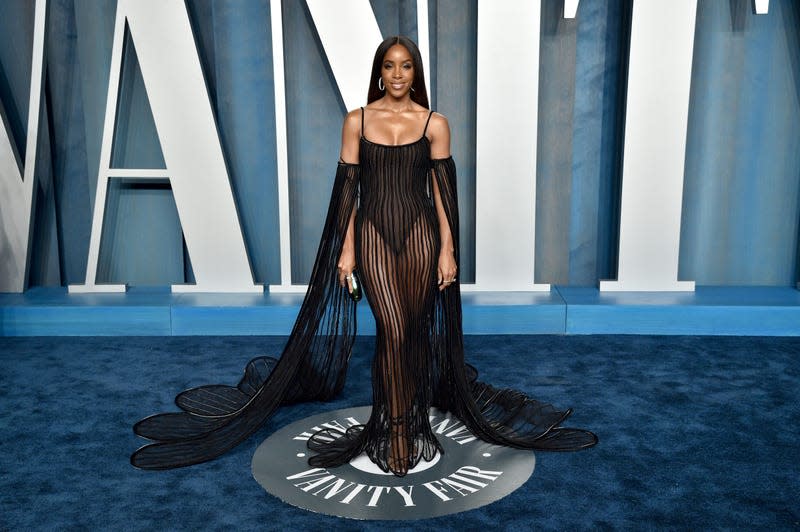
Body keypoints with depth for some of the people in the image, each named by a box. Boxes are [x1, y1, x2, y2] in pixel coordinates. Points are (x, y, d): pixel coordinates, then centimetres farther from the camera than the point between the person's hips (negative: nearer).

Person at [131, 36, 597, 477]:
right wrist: (346, 249, -1)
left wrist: (448, 249, -3)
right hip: (374, 234, -1)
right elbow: (347, 188, 3)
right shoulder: (358, 120, 5)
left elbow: (443, 189, 2)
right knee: (393, 330, -9)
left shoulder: (434, 123, 4)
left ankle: (415, 423, 22)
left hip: (420, 235, 1)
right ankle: (396, 435, 4)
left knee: (416, 331, 5)